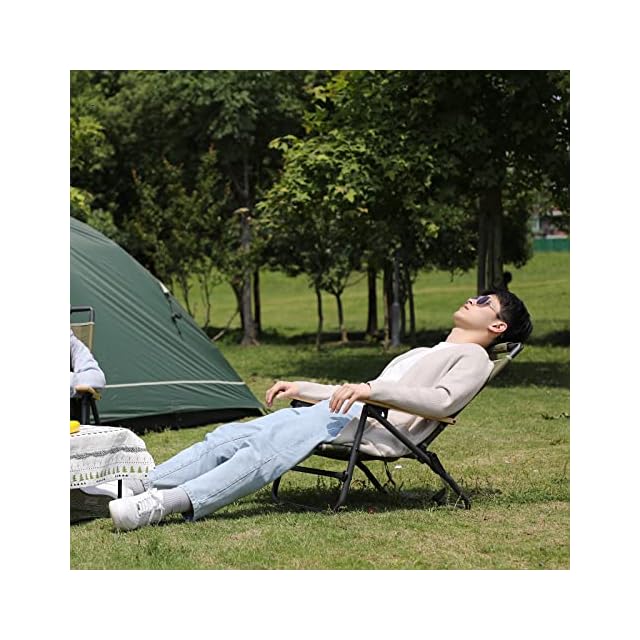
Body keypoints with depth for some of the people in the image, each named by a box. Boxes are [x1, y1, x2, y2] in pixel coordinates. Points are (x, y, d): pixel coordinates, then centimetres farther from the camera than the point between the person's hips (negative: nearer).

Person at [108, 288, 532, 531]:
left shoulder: (473, 358, 8)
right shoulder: (425, 353, 38)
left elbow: (444, 402, -14)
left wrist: (373, 389, -21)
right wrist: (300, 389, 27)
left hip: (374, 428, -9)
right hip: (341, 412, 9)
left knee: (265, 452, -30)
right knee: (231, 437, -10)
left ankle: (164, 504, -43)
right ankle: (143, 488, -21)